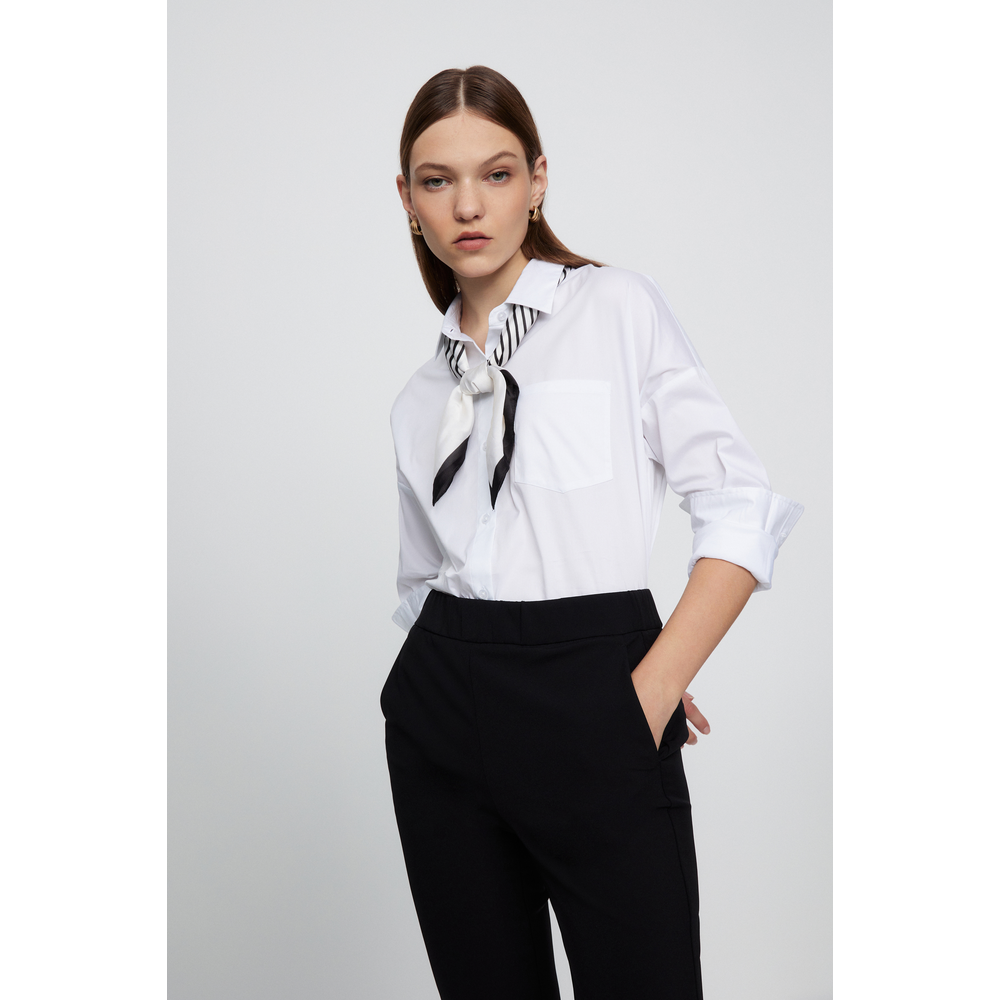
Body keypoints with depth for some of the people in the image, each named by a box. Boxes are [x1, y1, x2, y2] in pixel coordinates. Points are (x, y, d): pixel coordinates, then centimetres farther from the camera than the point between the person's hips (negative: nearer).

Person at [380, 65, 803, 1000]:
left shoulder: (620, 309, 0)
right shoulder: (421, 396, 13)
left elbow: (744, 509, -6)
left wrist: (648, 693, -11)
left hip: (593, 712, -4)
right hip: (444, 716, 4)